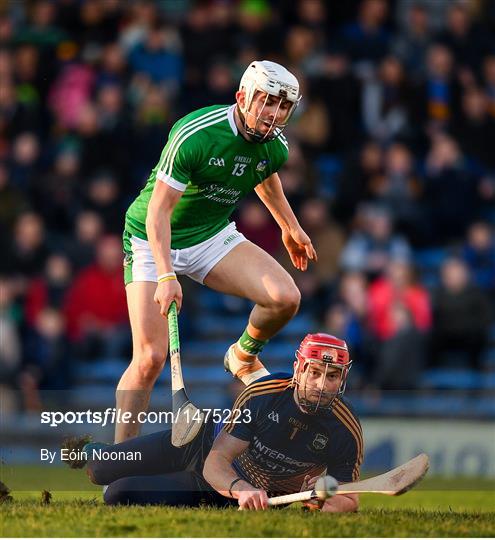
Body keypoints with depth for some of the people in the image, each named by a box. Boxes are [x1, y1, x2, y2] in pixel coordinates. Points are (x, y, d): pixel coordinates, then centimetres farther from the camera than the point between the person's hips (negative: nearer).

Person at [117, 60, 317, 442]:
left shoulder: (276, 146, -7)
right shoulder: (194, 134, -28)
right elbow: (159, 208, -28)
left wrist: (290, 227, 32)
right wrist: (166, 276, -38)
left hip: (214, 236, 5)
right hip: (154, 242, -5)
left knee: (286, 298, -19)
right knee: (150, 358, -15)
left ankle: (244, 357, 12)